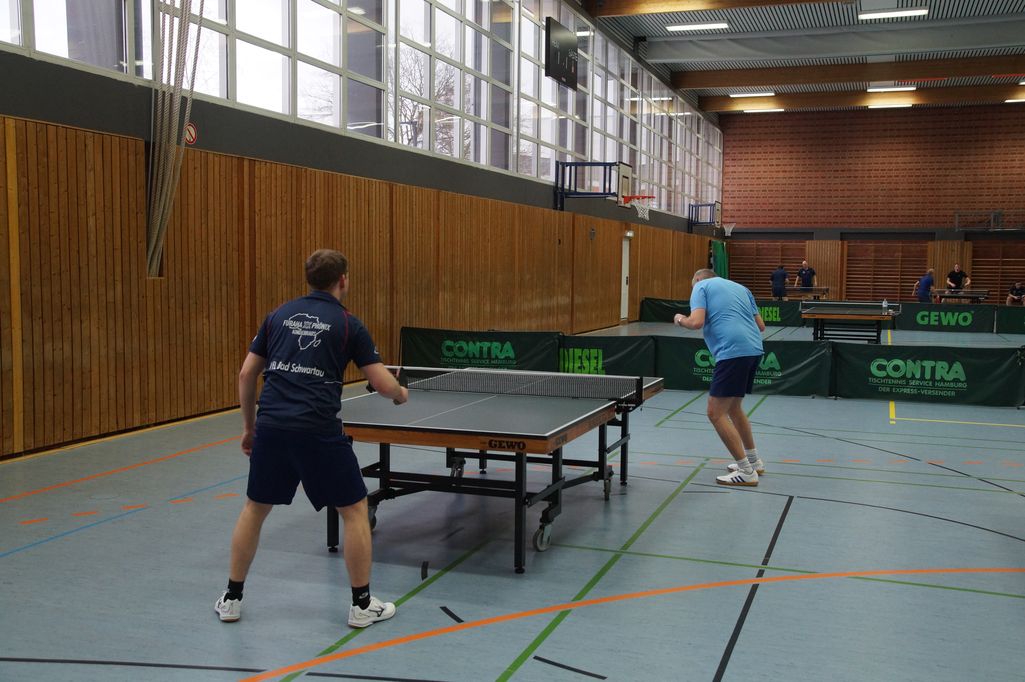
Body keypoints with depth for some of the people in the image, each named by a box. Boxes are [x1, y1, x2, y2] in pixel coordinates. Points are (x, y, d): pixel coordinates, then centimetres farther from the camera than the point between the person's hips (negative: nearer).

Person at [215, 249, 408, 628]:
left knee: (254, 508, 22)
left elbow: (246, 375, 15)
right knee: (355, 510, 11)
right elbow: (384, 385, 2)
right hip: (319, 432, -4)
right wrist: (401, 395, 25)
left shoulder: (278, 316, 14)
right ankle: (362, 605, 16)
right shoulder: (348, 324, 3)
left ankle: (231, 599, 29)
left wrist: (249, 426, 25)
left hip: (271, 427, 4)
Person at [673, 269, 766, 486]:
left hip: (732, 352, -8)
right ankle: (753, 460, 34)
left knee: (716, 413, -2)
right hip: (754, 349, 8)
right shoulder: (740, 288, 25)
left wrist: (680, 320, 12)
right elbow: (761, 326, 21)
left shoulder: (701, 286, 7)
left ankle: (746, 472, -2)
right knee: (733, 408, 24)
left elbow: (697, 322, -9)